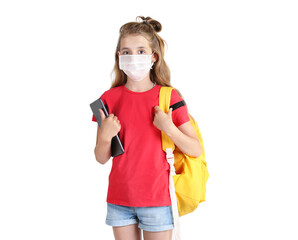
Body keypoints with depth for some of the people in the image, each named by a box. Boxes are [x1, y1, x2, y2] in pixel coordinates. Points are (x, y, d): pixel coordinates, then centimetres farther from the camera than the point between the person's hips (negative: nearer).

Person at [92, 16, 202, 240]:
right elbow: (101, 158, 4)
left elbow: (196, 150, -3)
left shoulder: (169, 97, -4)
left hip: (156, 198, -2)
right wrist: (105, 137, -16)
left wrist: (169, 129, -18)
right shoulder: (110, 98, 1)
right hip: (119, 198, 2)